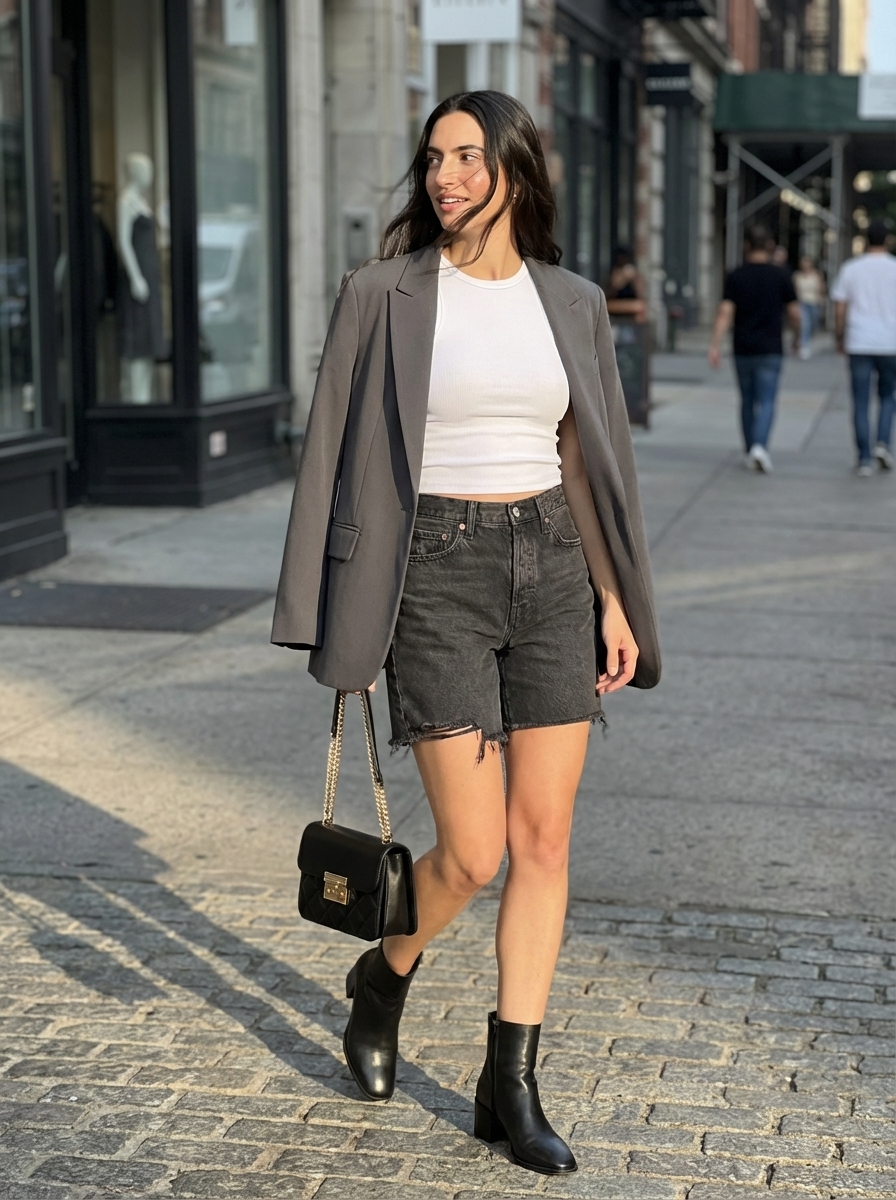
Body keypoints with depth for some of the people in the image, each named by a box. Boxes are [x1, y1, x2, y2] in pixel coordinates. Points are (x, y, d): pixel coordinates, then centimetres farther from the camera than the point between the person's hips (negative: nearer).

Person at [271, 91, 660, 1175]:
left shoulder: (571, 303, 7)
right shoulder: (384, 294, -3)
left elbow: (596, 462, 12)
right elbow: (338, 453, -2)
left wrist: (617, 600, 6)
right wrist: (340, 624, -5)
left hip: (552, 570, 4)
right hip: (436, 572, -4)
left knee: (544, 838, 3)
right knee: (473, 853, -6)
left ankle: (509, 1088, 14)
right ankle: (384, 976, 28)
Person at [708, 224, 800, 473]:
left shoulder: (735, 276, -1)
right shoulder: (780, 276, -2)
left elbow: (725, 313, -10)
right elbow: (794, 313, 1)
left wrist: (715, 345, -13)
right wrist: (797, 338, 19)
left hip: (743, 350, 2)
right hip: (770, 350, -2)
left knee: (747, 401, 13)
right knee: (766, 401, -4)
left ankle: (750, 454, 19)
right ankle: (760, 446, -25)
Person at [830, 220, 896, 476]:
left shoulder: (850, 269, 3)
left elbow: (840, 308, 2)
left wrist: (840, 339, 13)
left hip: (859, 343, 0)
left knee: (861, 403, 3)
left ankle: (864, 459, 0)